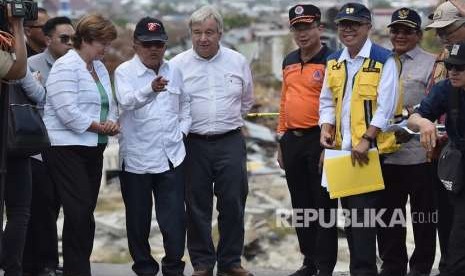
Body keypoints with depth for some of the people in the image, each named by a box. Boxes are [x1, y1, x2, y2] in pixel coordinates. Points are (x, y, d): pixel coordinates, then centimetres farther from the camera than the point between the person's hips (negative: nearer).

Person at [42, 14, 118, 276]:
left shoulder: (100, 68, 16)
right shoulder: (66, 67, -11)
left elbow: (110, 104, 20)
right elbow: (67, 112, -20)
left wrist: (112, 123, -2)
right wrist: (99, 126, -11)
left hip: (93, 148, 8)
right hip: (67, 148, -8)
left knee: (86, 212, 7)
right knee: (79, 212, -13)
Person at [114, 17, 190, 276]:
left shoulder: (174, 71, 9)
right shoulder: (125, 72, -5)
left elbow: (185, 103, 26)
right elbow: (126, 101, -26)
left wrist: (183, 129, 11)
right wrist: (151, 89, -44)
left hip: (172, 155, 3)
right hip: (137, 157, -3)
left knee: (175, 216, -1)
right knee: (139, 218, 6)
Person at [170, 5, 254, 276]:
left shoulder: (238, 61, 6)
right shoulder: (179, 64, -1)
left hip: (230, 142, 1)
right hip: (193, 143, -1)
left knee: (233, 204, 1)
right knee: (197, 207, 3)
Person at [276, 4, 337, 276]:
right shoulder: (289, 62, 14)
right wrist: (282, 142, 17)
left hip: (319, 140, -7)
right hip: (292, 141, 8)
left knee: (324, 205, -2)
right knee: (301, 205, 14)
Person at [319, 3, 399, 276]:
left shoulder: (384, 60, -7)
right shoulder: (334, 62, 12)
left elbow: (386, 106, -13)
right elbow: (327, 101, 17)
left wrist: (366, 140, -18)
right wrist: (326, 129, -1)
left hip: (370, 149, -7)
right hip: (341, 149, 7)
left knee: (363, 211, -10)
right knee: (349, 211, 12)